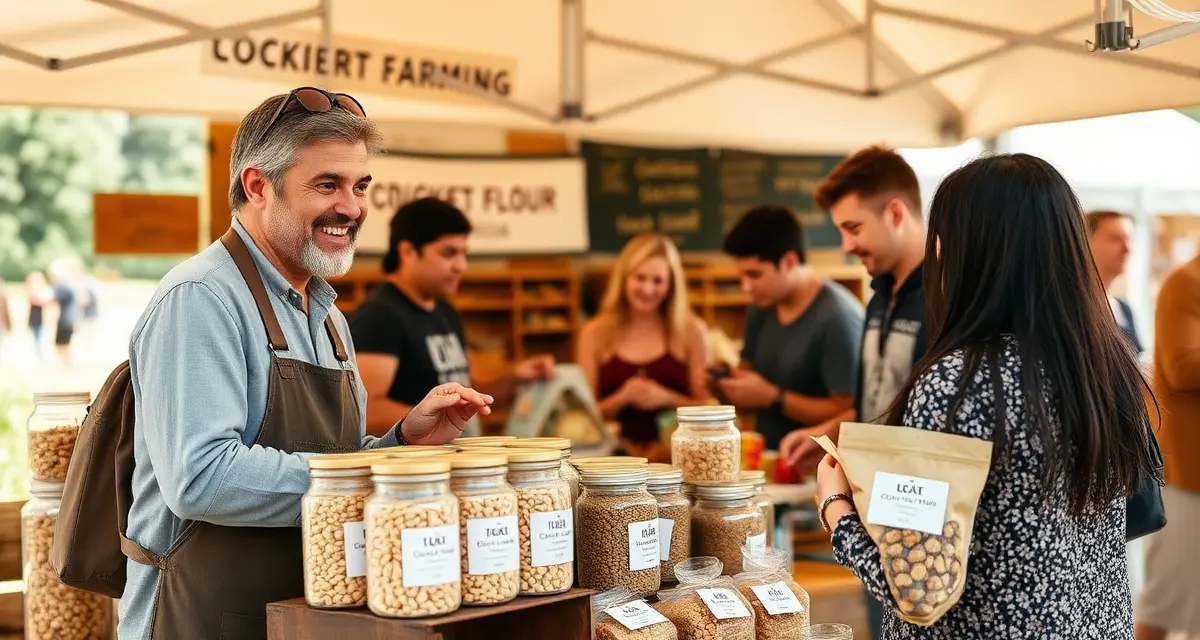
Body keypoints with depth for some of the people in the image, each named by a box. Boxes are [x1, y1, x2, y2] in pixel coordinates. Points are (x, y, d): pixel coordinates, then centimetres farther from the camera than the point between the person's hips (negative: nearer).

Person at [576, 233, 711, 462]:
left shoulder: (691, 330, 6)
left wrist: (669, 399, -10)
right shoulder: (594, 333, 7)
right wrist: (621, 398, -10)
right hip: (616, 451, 0)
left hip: (675, 450, 0)